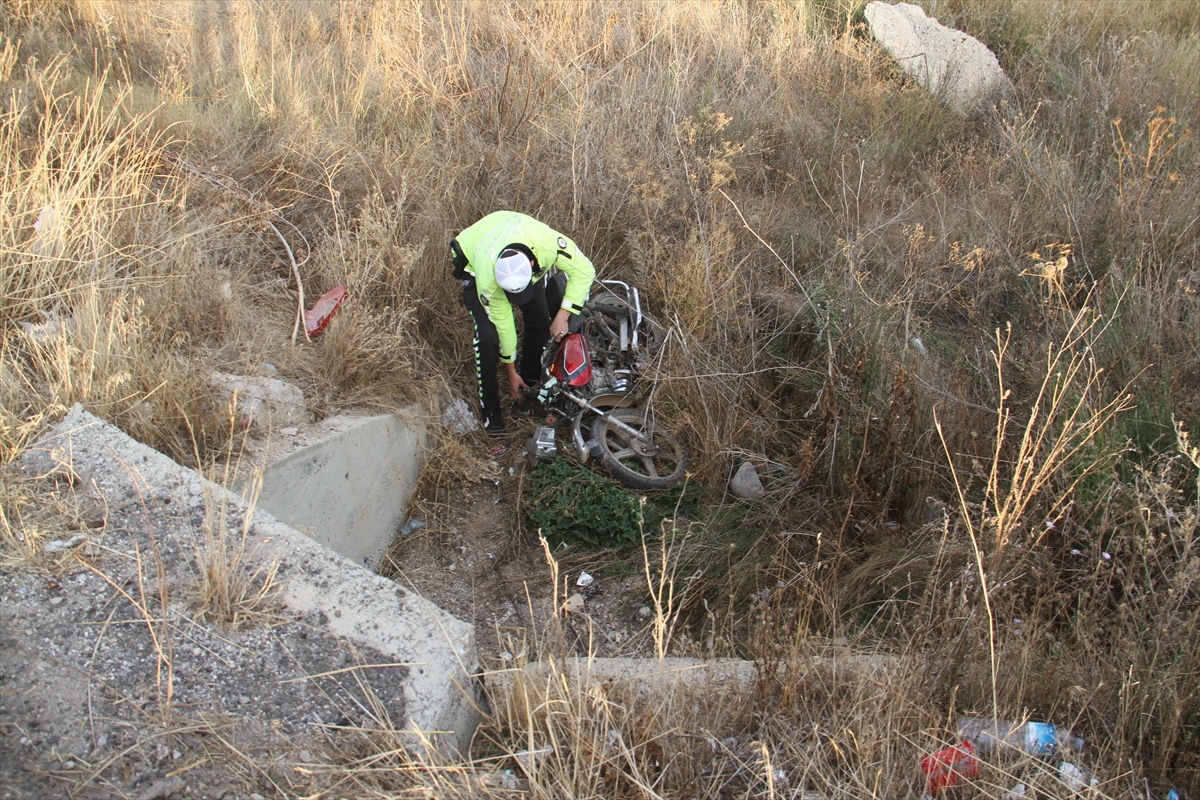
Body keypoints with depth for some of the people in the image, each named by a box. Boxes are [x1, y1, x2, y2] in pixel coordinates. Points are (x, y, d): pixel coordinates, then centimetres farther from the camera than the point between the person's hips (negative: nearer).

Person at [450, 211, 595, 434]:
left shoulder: (548, 242, -43)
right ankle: (490, 411, -6)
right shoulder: (488, 280, -41)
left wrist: (563, 315, -33)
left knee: (540, 321, -4)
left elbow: (584, 270, -27)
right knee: (488, 334, -19)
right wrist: (511, 373, -14)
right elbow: (502, 323, -27)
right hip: (473, 264, -4)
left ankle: (530, 381, 20)